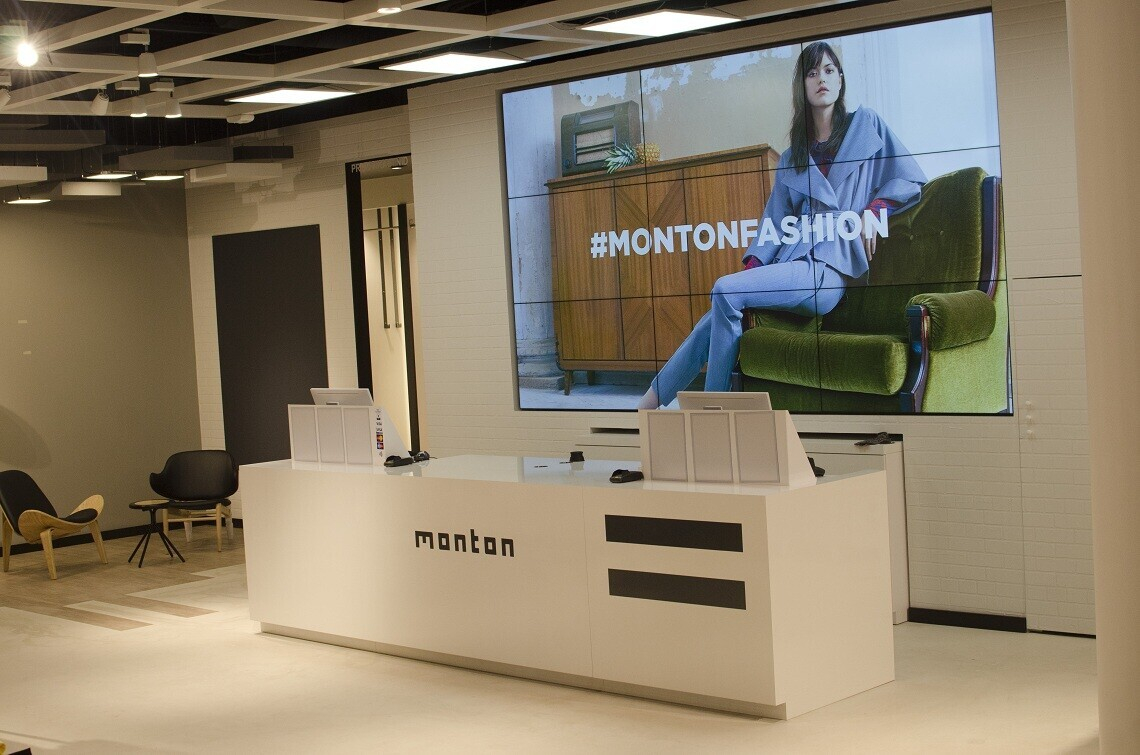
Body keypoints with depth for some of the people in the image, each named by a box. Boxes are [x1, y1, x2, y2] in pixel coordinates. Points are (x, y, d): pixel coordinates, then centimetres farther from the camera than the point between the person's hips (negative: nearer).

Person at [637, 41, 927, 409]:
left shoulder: (867, 125, 11)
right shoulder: (790, 158, 23)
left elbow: (912, 179, 10)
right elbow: (775, 224, 16)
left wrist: (874, 209, -7)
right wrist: (751, 267, -1)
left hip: (829, 269, -5)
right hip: (791, 262, 5)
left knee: (725, 291, -26)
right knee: (719, 316, -18)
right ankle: (649, 402, -15)